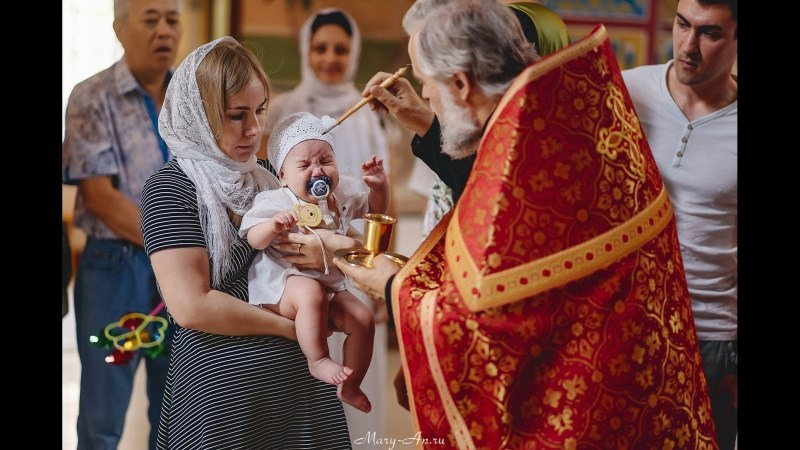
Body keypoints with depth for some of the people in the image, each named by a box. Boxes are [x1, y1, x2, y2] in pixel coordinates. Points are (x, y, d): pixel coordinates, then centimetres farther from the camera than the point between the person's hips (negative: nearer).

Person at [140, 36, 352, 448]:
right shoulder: (171, 188, -7)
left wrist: (331, 249, -4)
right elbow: (190, 306, -17)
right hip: (222, 392, -6)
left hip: (301, 380, 6)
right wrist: (292, 325, -11)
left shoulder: (263, 178, 12)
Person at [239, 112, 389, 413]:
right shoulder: (276, 202, -14)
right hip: (282, 283, -6)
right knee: (310, 294, -38)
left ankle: (350, 387, 9)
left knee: (363, 320, -8)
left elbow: (375, 209, 20)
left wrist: (379, 185, -1)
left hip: (329, 283, 6)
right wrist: (273, 226, -43)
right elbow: (254, 239, -21)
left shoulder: (343, 194, 5)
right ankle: (318, 361, -25)